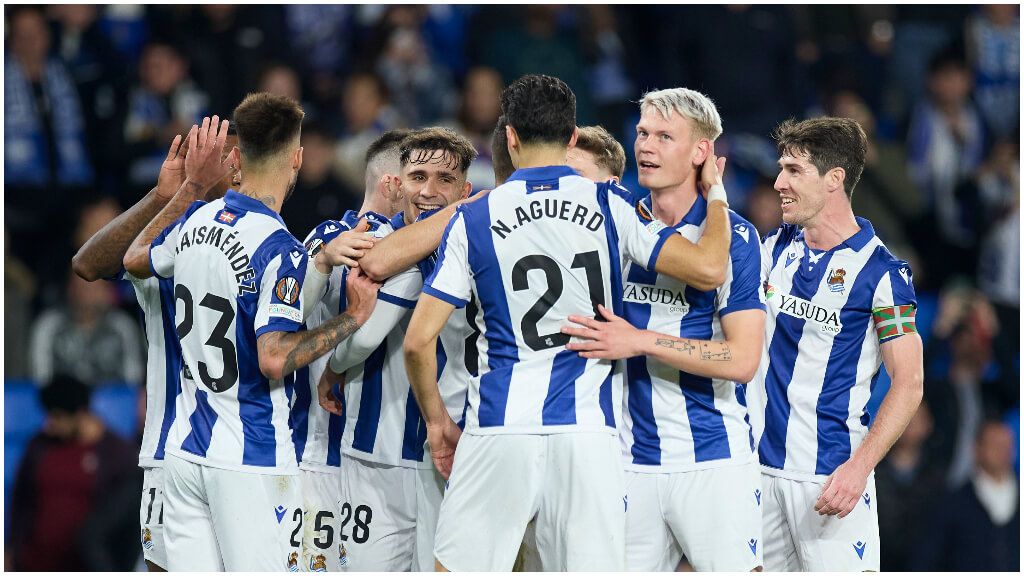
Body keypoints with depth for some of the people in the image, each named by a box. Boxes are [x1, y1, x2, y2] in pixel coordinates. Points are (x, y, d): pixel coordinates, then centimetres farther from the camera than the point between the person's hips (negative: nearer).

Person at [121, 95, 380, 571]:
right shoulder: (280, 250, -16)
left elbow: (137, 260, 27)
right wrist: (354, 317, -14)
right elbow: (274, 358, -23)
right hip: (250, 462, -7)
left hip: (185, 452, 7)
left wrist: (192, 185, 32)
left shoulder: (196, 220, 5)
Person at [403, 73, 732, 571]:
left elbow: (418, 341, 1)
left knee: (456, 566, 5)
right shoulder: (608, 205, 3)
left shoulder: (473, 220, 4)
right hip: (588, 432, 1)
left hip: (499, 427, 0)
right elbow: (708, 269, -1)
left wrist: (436, 419, 17)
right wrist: (716, 192, 16)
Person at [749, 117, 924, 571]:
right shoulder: (778, 247, 10)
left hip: (829, 477, -6)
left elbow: (908, 384, -9)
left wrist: (859, 467, -21)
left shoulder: (881, 271, -8)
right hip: (759, 465, 6)